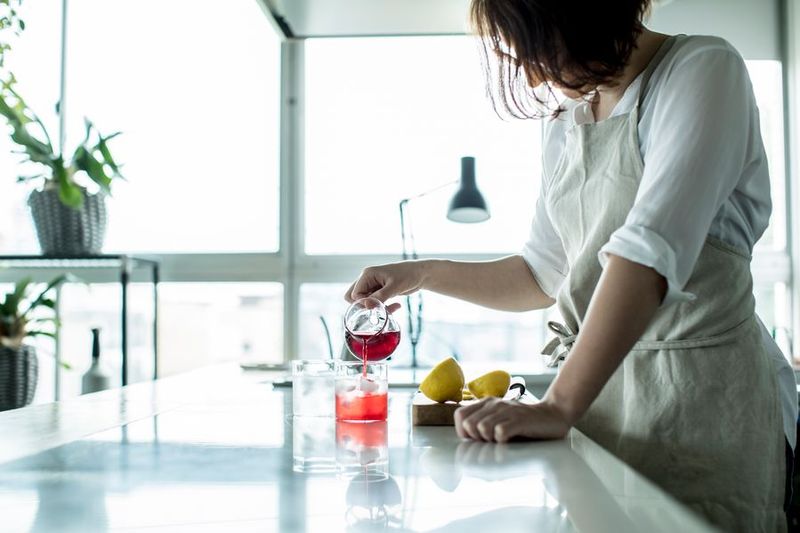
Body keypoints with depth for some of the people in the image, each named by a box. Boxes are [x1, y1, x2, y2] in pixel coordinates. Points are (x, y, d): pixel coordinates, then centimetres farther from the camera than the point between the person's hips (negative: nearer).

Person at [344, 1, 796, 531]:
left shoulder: (702, 69, -11)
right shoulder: (566, 123, 11)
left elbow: (650, 251, -25)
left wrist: (558, 407, -30)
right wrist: (424, 274, 7)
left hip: (703, 393, -6)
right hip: (599, 387, 6)